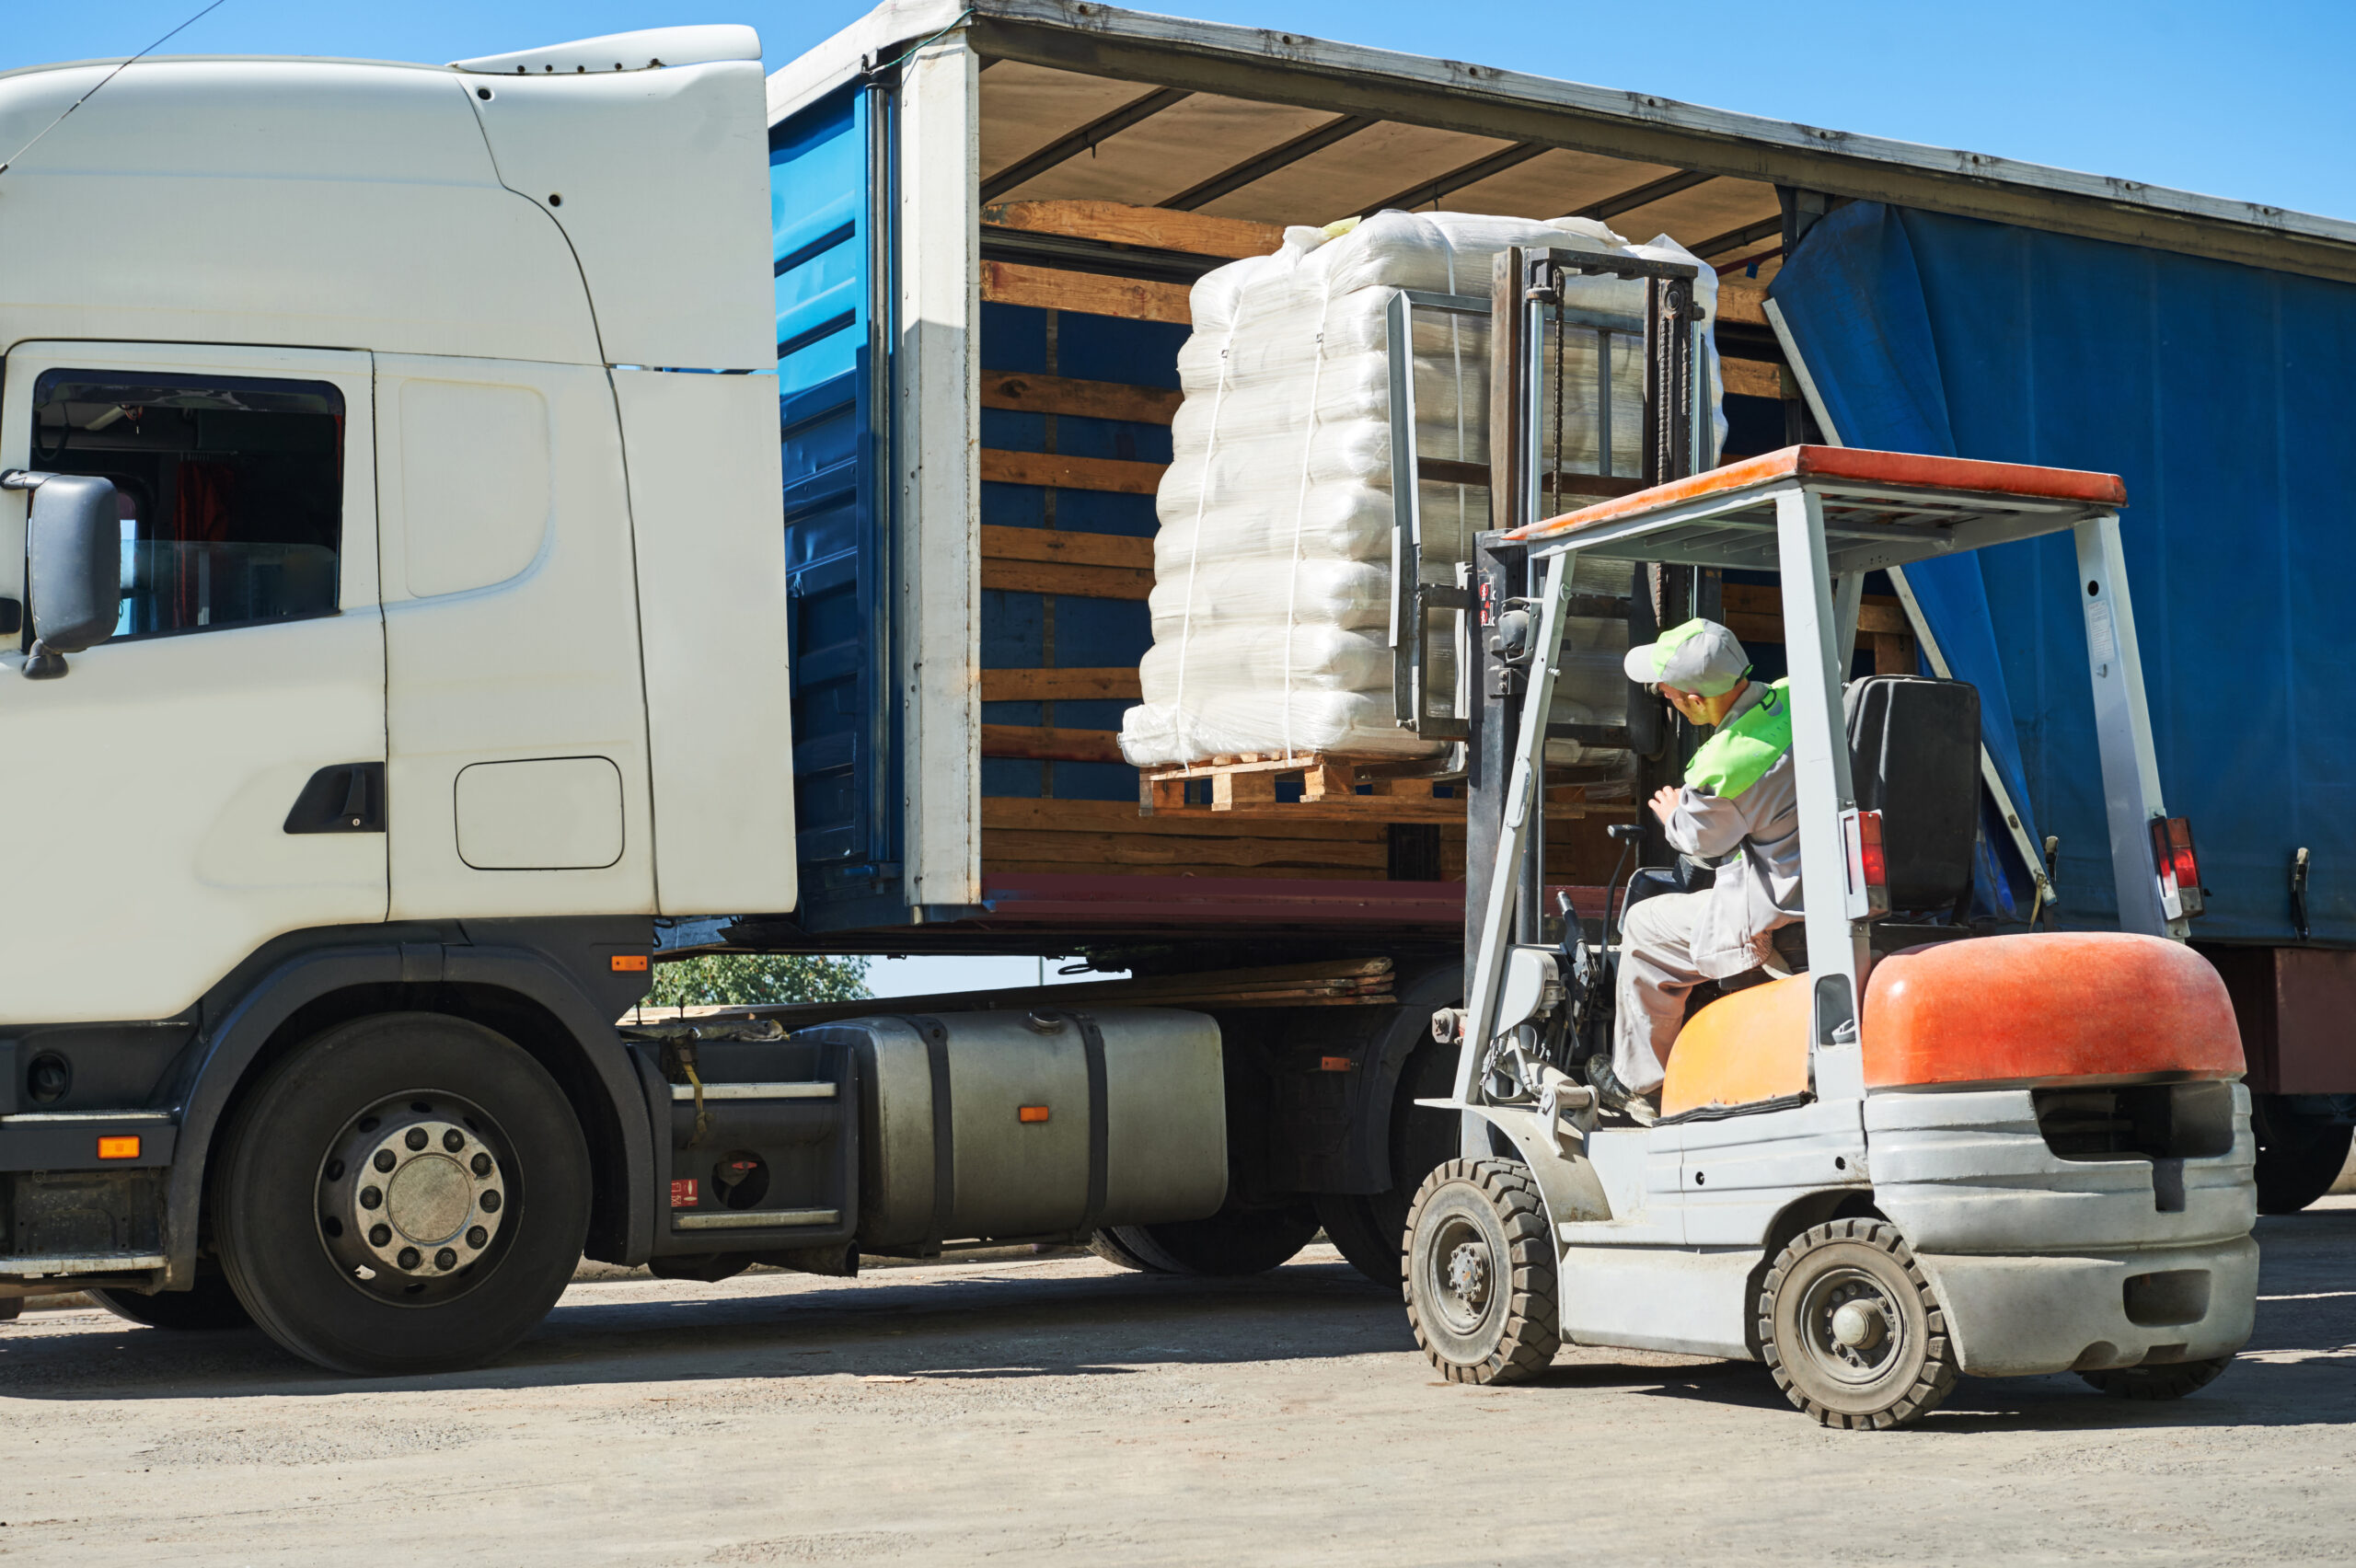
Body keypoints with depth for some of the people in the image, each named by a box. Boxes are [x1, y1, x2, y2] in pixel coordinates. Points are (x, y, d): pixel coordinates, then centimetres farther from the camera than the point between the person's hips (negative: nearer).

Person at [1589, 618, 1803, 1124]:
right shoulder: (1797, 698, -3)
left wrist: (1672, 815, 21)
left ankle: (1639, 1085, 26)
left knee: (1646, 926, 13)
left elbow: (1701, 841, -2)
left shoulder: (1719, 771, -24)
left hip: (1777, 919, -8)